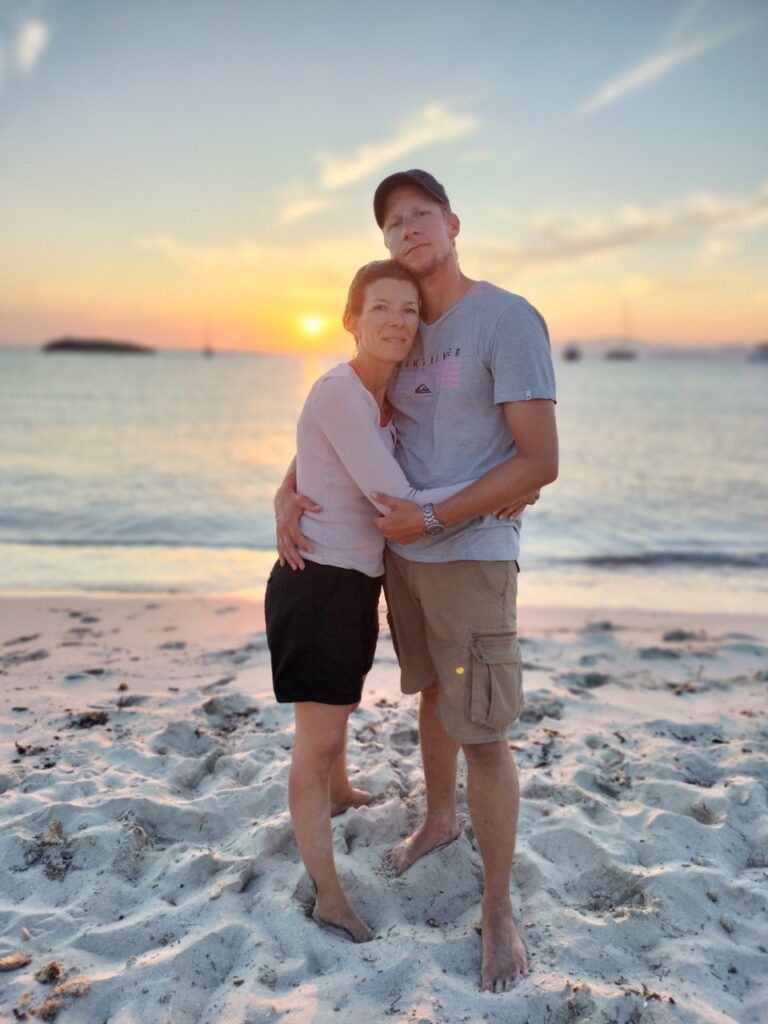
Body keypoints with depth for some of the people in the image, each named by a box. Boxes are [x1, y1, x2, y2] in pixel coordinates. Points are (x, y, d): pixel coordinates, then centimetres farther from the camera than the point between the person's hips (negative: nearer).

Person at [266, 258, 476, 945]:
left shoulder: (386, 397, 7)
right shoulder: (339, 393, -21)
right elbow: (397, 502, -24)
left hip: (358, 581, 9)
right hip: (318, 580, -9)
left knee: (337, 704, 31)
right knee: (319, 739, 0)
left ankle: (339, 792, 58)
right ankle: (329, 896, 14)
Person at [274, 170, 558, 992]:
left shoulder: (508, 320, -15)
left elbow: (542, 462, -20)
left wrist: (429, 519, -18)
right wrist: (287, 495, -5)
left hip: (472, 557, -7)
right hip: (403, 553, 7)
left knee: (482, 731, -4)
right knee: (433, 691, 22)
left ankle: (497, 907, 13)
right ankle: (440, 819, 46)